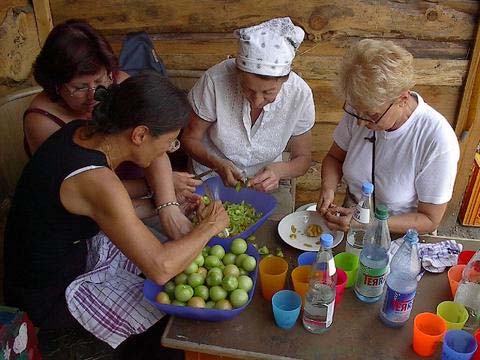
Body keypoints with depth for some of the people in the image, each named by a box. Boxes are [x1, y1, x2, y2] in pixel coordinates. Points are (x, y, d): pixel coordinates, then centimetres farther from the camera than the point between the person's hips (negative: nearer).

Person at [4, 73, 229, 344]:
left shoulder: (82, 131, -11)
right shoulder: (96, 181, -37)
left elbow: (156, 158, 6)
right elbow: (161, 268, -39)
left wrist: (168, 209, -6)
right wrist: (209, 227, -23)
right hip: (50, 298, -8)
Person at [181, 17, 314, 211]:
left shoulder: (300, 94, -19)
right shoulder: (215, 80, -24)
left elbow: (303, 159, -4)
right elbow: (189, 138, -9)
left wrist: (279, 170, -26)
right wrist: (218, 164, -28)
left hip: (264, 185, 2)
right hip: (212, 177, -1)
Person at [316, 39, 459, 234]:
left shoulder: (437, 141, -25)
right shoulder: (362, 109, -12)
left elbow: (430, 220, -16)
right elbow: (334, 157, 5)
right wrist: (328, 187, -16)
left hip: (399, 239, -3)